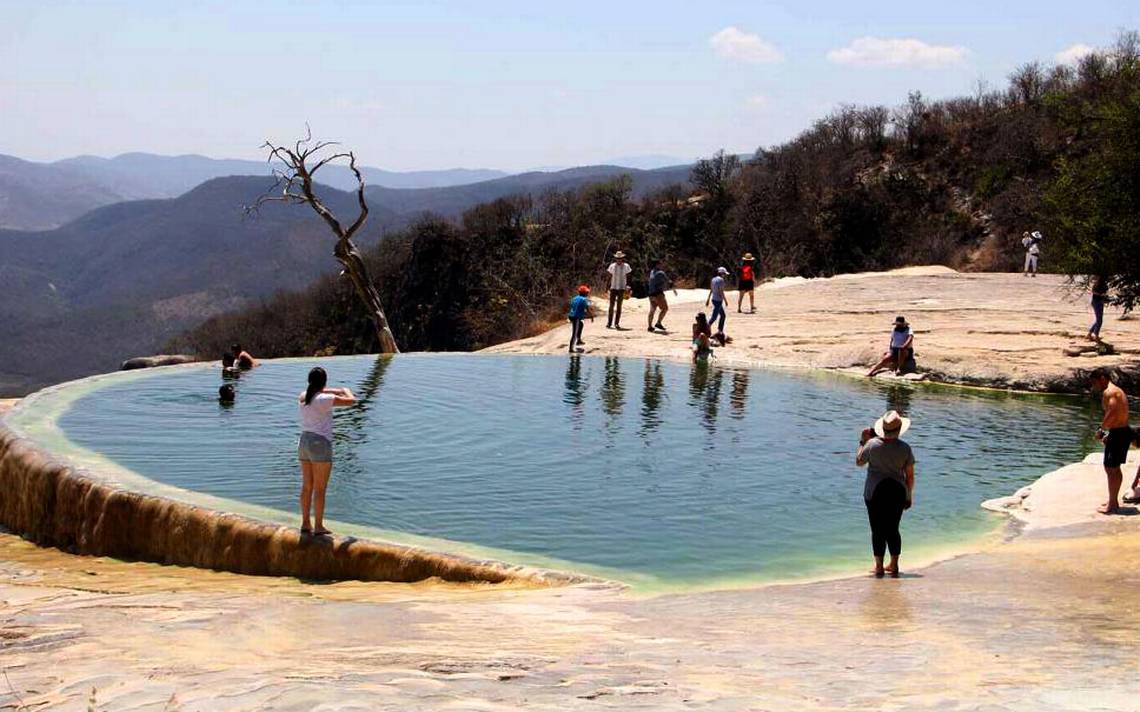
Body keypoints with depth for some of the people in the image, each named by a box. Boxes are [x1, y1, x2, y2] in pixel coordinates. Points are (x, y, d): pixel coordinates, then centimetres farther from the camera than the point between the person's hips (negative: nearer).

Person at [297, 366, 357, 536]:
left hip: (304, 442, 7)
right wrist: (347, 391, 12)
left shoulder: (303, 397, 6)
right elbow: (351, 401, -10)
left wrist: (339, 391, 29)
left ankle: (305, 524, 18)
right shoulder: (324, 399, -14)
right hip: (320, 444, -7)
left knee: (307, 487, 13)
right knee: (320, 489, -2)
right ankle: (318, 526, 1)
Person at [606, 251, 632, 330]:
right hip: (613, 288, 1)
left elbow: (628, 277, 3)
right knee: (611, 305, -1)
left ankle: (617, 323, 4)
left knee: (619, 306, 1)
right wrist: (608, 287, 4)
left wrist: (627, 287, -5)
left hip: (621, 288, -1)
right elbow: (610, 277, 7)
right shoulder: (612, 266, 3)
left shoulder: (626, 266, -1)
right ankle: (609, 323, 3)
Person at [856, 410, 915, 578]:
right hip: (897, 491, 2)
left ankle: (879, 567, 5)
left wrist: (862, 442, 16)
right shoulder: (905, 448, -4)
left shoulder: (872, 444, -10)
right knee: (893, 529, 14)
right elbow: (910, 476, 1)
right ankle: (894, 566, 18)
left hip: (875, 491, -2)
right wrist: (909, 496, 13)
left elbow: (859, 462, 6)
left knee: (878, 530, 4)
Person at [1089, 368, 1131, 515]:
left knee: (1111, 469, -4)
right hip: (1123, 431, 10)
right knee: (1115, 469, 19)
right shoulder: (1118, 391, 17)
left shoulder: (1109, 392, -14)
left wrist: (1101, 429, -17)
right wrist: (1109, 434, 19)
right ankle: (1113, 501, 28)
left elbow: (1112, 413, -27)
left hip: (1118, 434, -10)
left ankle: (1112, 505, 1)